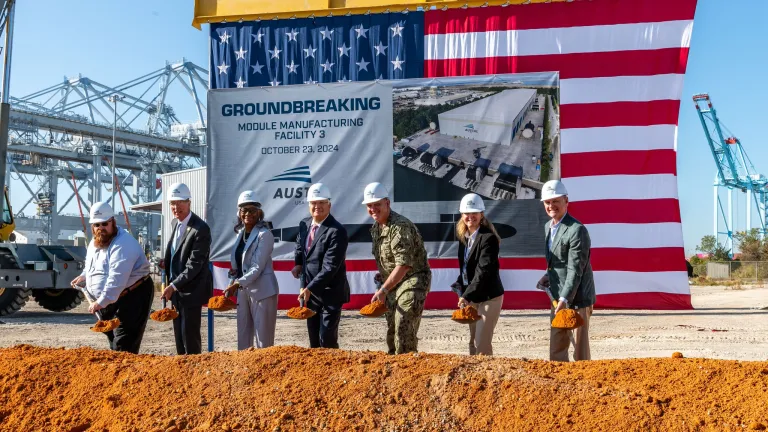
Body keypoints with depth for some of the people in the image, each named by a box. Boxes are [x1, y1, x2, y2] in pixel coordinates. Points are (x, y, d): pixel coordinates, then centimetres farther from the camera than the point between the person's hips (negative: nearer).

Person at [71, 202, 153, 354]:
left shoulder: (123, 244, -24)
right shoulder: (95, 243, 9)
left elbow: (117, 279, -33)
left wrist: (102, 302, -35)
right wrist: (83, 277, 12)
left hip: (132, 298, -10)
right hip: (107, 302, 10)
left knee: (124, 346, -12)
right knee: (112, 340, 17)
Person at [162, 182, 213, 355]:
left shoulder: (201, 229, -20)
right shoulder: (175, 223, 7)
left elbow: (194, 265, -22)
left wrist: (173, 286, -22)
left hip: (191, 290, -8)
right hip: (175, 288, 8)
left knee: (190, 334, -4)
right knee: (178, 334, 15)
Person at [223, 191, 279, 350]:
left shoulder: (264, 234, -13)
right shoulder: (241, 232, 11)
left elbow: (257, 267, -19)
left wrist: (237, 284, -26)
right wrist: (234, 278, 6)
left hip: (262, 291, -8)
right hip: (243, 291, 8)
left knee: (264, 341, -2)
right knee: (243, 339, 14)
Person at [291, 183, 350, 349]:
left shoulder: (337, 231, -21)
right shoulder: (304, 224, 4)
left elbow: (330, 267, -25)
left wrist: (309, 288, -24)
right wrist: (298, 263, 6)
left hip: (330, 293, -7)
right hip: (310, 291, 7)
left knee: (327, 339, -5)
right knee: (314, 339, 15)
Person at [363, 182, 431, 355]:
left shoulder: (400, 227, -23)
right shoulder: (375, 227, 7)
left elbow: (404, 265, -29)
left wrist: (383, 290, -30)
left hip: (413, 281, -9)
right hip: (393, 284, 9)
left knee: (403, 328, -15)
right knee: (391, 330, 13)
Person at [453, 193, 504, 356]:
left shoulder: (488, 238, -17)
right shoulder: (463, 236, 7)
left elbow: (484, 271, -24)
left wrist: (466, 295, -28)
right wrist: (462, 291, 4)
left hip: (488, 297, -8)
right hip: (471, 297, 8)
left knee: (482, 345, -8)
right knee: (473, 344, 14)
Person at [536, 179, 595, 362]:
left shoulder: (577, 230, -18)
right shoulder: (548, 226, 10)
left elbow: (575, 270, -23)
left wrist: (565, 299, -28)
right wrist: (549, 276, 5)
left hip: (576, 298, -9)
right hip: (557, 297, 9)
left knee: (580, 351, -1)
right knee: (556, 350, 14)